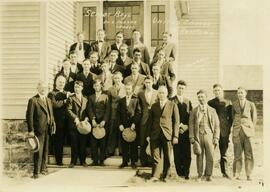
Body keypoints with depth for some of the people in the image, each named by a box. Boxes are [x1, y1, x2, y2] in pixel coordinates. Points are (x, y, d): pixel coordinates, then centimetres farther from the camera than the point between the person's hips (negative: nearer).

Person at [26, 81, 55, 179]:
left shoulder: (48, 100, 17)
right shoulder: (33, 100, -5)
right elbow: (29, 116, -9)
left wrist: (53, 125, 12)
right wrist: (30, 130, -13)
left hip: (48, 130, 6)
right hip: (39, 130, -6)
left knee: (45, 151, 12)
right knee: (38, 151, -5)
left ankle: (43, 168, 23)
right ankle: (36, 172, 2)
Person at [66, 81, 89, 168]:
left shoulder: (85, 99, 16)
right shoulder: (71, 98, 4)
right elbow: (68, 110, -6)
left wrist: (86, 118, -3)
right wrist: (75, 118, -16)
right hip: (73, 124, -3)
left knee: (83, 144, 3)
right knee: (74, 144, -1)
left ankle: (83, 161, 12)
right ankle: (73, 161, 6)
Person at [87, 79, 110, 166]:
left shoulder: (105, 97, 8)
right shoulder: (91, 97, 15)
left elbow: (107, 110, 0)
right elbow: (89, 109, 5)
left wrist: (104, 121, -11)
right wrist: (92, 119, -10)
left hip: (103, 122, -2)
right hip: (94, 122, 2)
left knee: (102, 142, -2)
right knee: (93, 142, -1)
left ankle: (102, 160, 2)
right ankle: (95, 160, 4)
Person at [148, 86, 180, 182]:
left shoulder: (173, 105, 4)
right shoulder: (154, 106, 14)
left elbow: (176, 122, 2)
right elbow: (150, 121, 16)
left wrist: (175, 136, -5)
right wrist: (149, 134, 7)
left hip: (167, 134, -2)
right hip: (155, 135, 2)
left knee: (167, 158, 4)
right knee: (156, 157, -2)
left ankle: (164, 176, 16)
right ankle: (155, 176, 1)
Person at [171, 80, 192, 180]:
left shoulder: (188, 102, 15)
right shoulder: (171, 101, 3)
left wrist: (187, 126, -3)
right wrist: (178, 126, -9)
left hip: (186, 131, 3)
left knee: (187, 153, -1)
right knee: (177, 153, -1)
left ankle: (186, 173, 6)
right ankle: (179, 173, 6)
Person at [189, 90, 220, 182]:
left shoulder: (212, 110, 10)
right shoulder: (194, 111, 10)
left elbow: (217, 125, 9)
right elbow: (191, 125, 7)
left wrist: (216, 138, 1)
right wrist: (192, 138, -2)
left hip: (209, 135, 0)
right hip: (198, 136, 0)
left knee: (210, 157, -4)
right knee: (199, 156, 1)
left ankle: (209, 175, 7)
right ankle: (200, 175, 12)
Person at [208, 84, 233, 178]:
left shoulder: (228, 102, 10)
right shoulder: (210, 103, 7)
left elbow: (230, 116, 10)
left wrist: (229, 127, 1)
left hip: (224, 130, 1)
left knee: (224, 152, 6)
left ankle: (225, 172, 13)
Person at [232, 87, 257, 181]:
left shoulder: (251, 104, 6)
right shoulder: (234, 105, 9)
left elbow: (254, 118, 11)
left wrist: (251, 129, 5)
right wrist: (235, 128, 9)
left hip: (248, 131, -1)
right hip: (237, 132, 1)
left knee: (249, 153, -3)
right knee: (237, 154, 0)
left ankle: (249, 175, 2)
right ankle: (236, 174, 4)